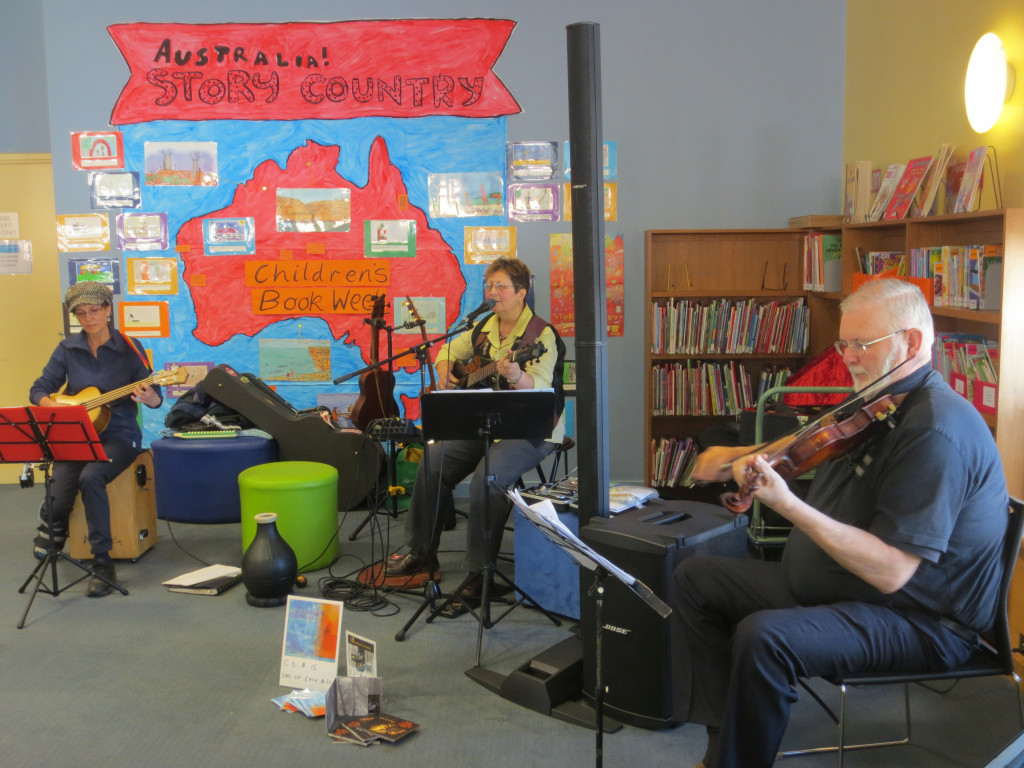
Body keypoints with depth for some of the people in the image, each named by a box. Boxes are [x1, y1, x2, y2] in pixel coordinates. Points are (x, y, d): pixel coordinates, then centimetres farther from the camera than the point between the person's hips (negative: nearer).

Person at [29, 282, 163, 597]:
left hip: (118, 436, -3)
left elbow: (156, 399, -2)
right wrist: (55, 406, -16)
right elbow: (38, 390, 6)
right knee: (59, 495, -21)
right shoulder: (67, 349, 5)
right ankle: (52, 527, 17)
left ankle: (103, 563, -25)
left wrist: (148, 396, -27)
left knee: (90, 477, -33)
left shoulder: (129, 348, -2)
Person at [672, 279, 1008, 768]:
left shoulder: (937, 431, -26)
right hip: (822, 583, 10)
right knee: (695, 578, 7)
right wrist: (738, 456, 9)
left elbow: (891, 572, -31)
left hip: (916, 619, -10)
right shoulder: (875, 406, 5)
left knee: (764, 637, -34)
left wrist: (788, 505, -37)